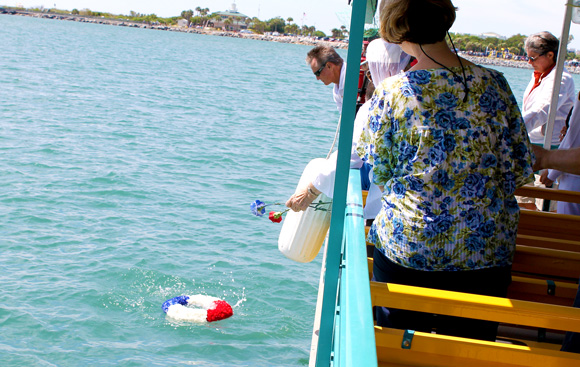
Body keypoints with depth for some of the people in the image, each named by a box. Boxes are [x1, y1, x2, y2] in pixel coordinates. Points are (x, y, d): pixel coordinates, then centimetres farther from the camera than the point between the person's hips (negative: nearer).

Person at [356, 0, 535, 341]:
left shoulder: (391, 92, -10)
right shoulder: (494, 84, -5)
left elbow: (378, 172, -2)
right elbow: (521, 169, -1)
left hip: (405, 247, -1)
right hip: (485, 249, 2)